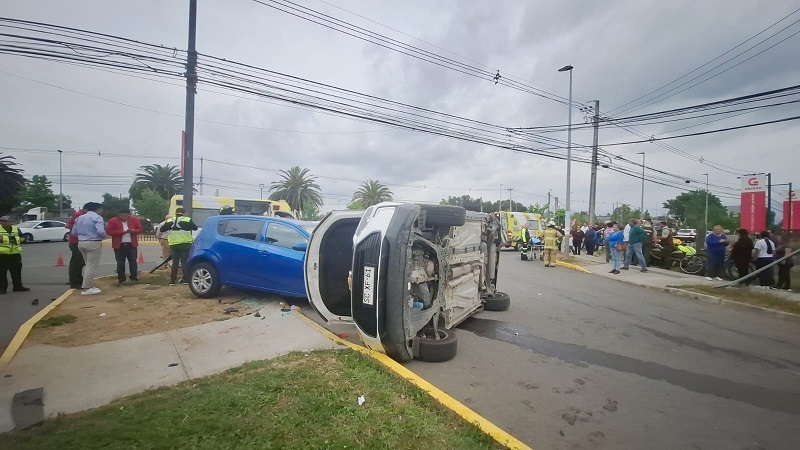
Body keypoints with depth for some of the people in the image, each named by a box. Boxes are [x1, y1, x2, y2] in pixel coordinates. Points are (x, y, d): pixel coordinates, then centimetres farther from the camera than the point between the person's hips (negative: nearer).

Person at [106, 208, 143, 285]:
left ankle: (134, 278, 12)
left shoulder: (135, 219, 1)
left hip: (132, 244, 1)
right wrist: (121, 232, -21)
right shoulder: (112, 221, -4)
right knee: (120, 263, 5)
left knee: (133, 262, 5)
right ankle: (121, 279, 12)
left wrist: (133, 231, -17)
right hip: (119, 245, -1)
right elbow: (108, 231, -9)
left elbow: (140, 229, 4)